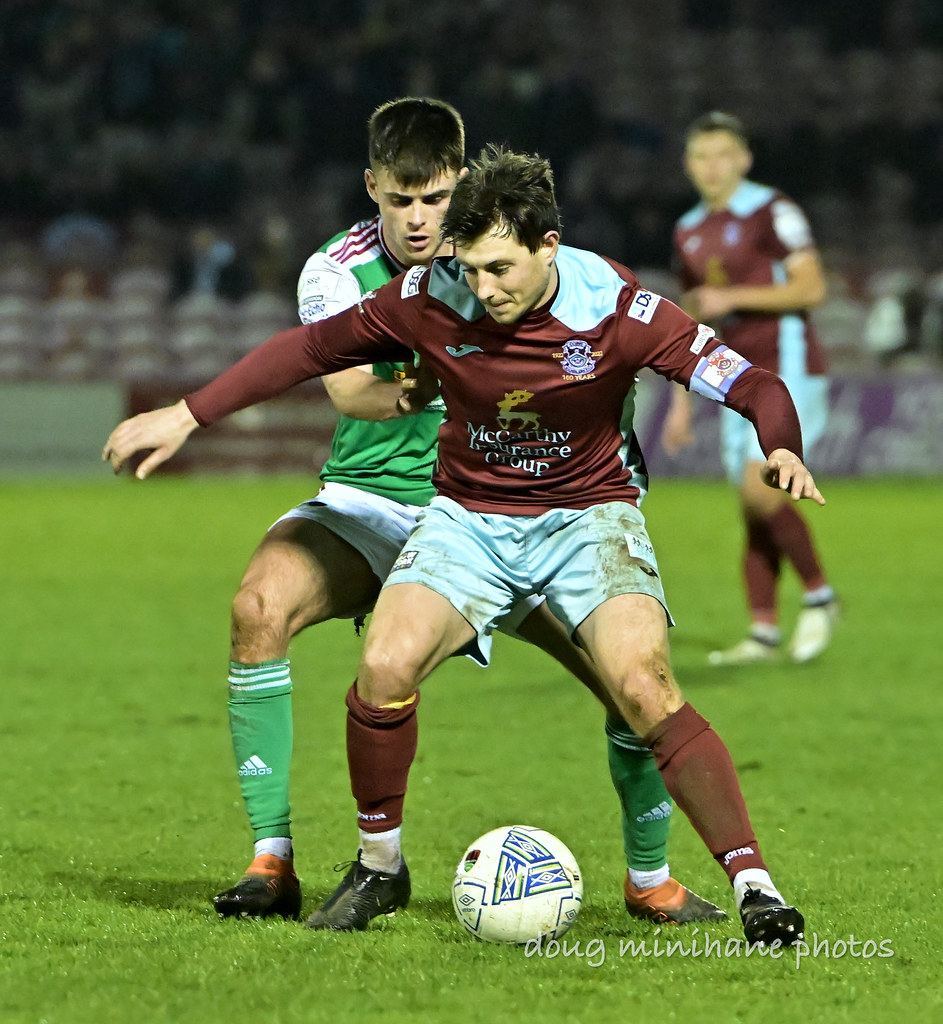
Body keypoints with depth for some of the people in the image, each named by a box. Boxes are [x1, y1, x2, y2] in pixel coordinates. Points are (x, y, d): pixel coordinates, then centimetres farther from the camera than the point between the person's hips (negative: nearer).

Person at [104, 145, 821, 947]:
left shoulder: (615, 307, -20)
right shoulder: (432, 299, -14)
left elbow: (750, 383, -19)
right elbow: (312, 347, 1)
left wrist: (783, 450, -41)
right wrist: (187, 416, 2)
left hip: (589, 512, -2)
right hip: (469, 513, 2)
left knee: (644, 688, -25)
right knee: (386, 666, -20)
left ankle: (754, 883, -18)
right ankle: (380, 867, 4)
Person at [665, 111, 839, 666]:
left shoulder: (772, 211, -8)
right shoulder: (690, 232, 14)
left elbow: (811, 287, -16)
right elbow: (693, 322, 22)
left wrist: (732, 297, -19)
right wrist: (681, 403, 18)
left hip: (789, 369, -7)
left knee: (760, 488, -19)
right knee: (753, 510, 3)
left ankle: (819, 594, -2)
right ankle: (764, 631, 5)